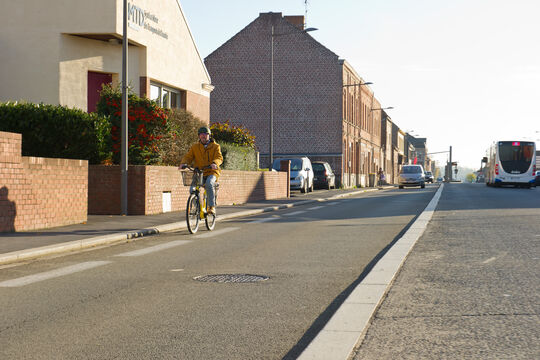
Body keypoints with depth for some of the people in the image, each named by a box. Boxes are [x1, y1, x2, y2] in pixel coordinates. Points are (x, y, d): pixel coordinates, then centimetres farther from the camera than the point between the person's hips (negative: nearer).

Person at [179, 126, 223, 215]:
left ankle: (212, 207, -29)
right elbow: (188, 157, 3)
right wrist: (183, 163, -20)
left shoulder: (215, 146, 4)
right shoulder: (195, 147, 11)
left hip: (212, 172, -3)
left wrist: (214, 163, -33)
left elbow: (219, 158, -10)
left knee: (209, 184, -34)